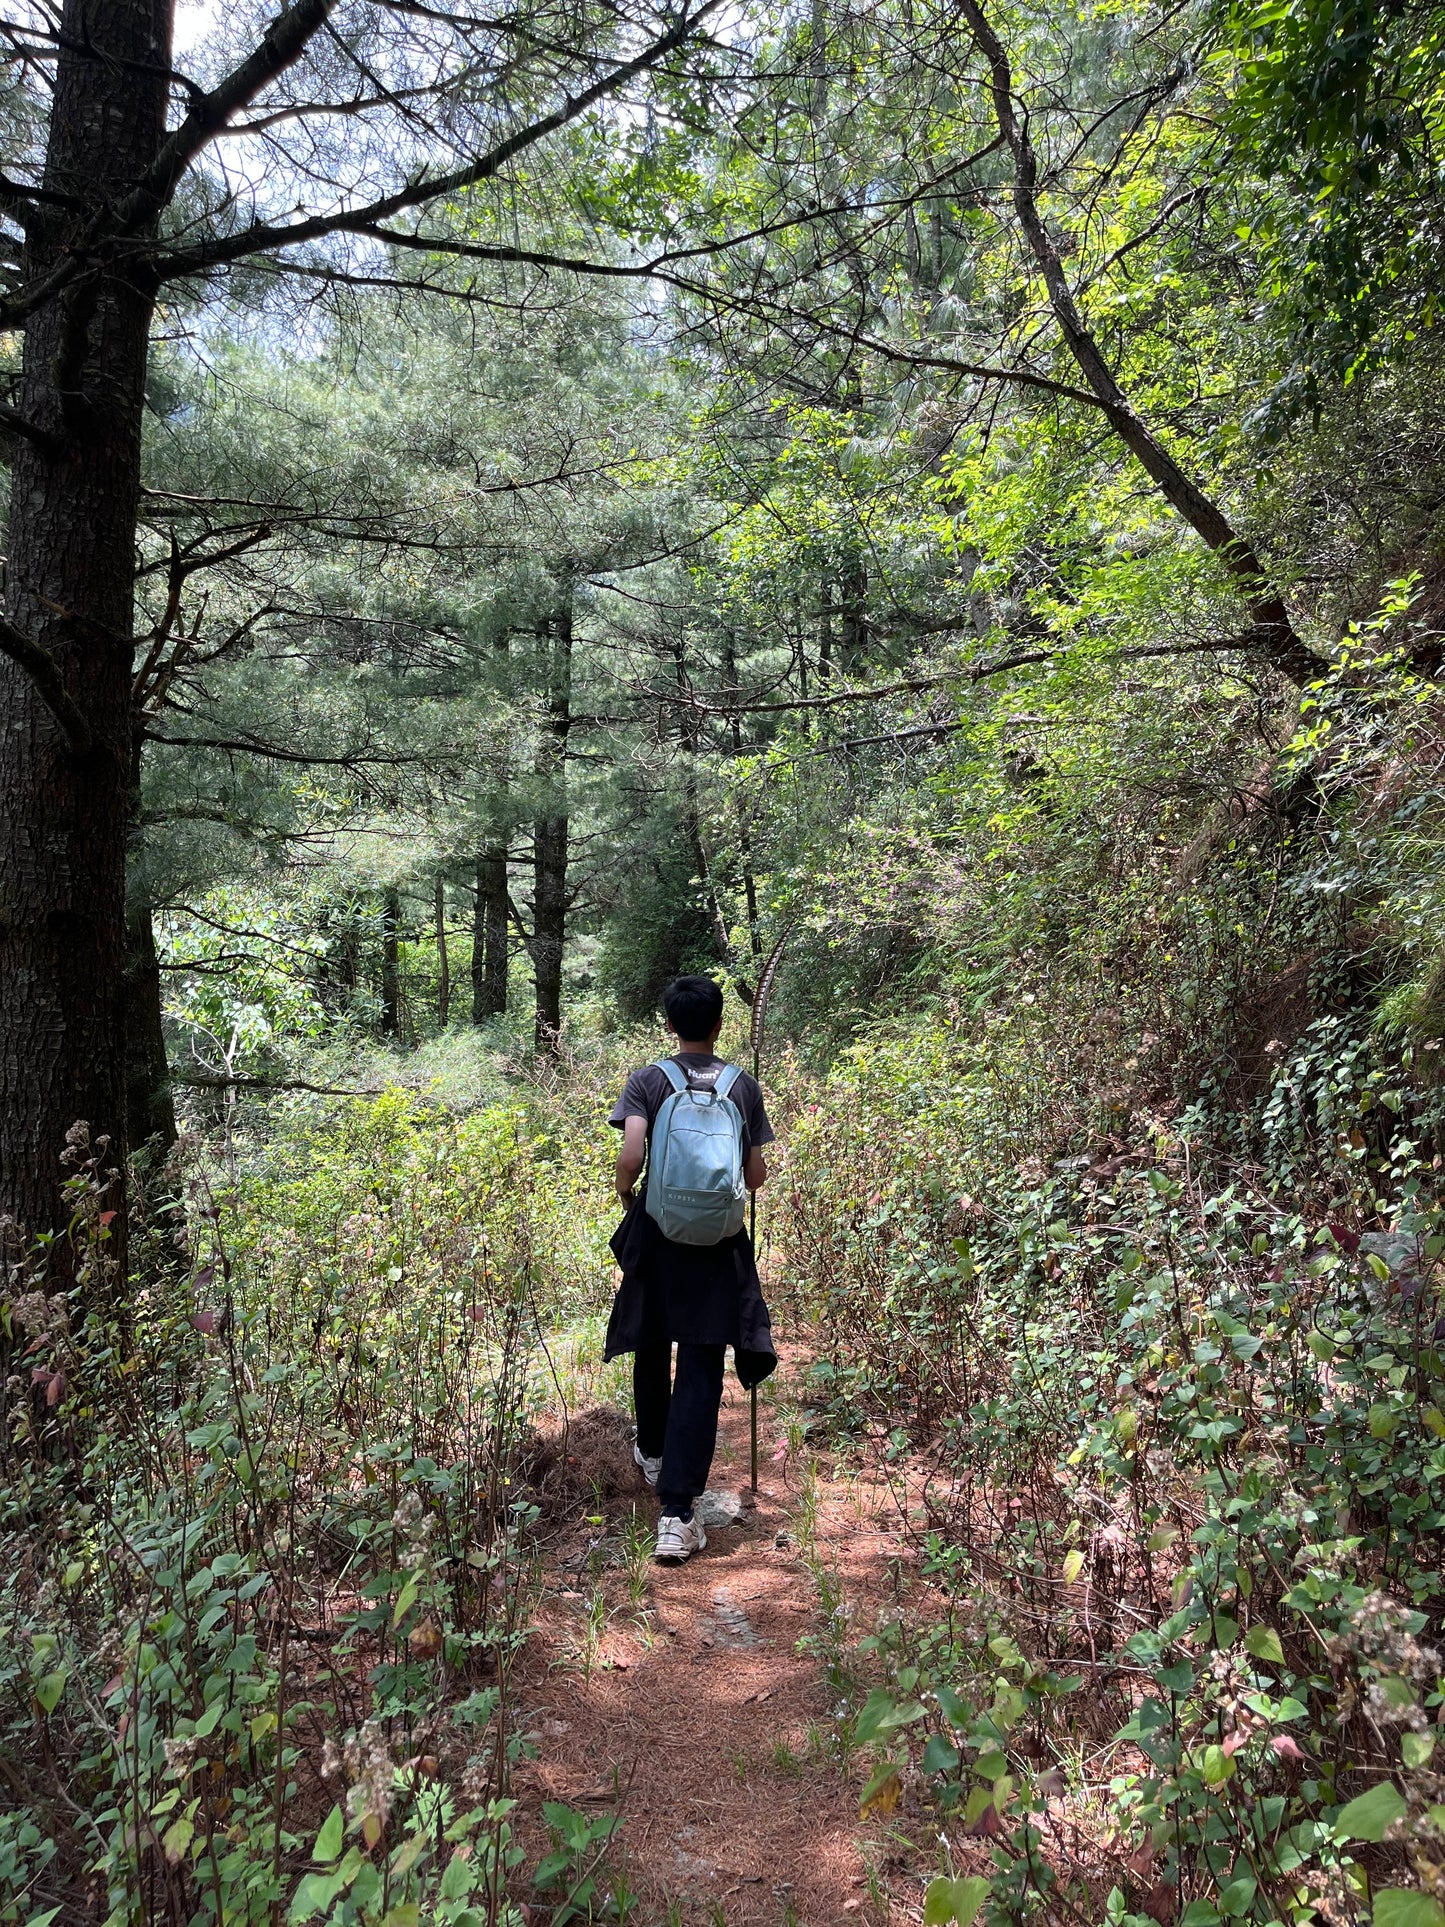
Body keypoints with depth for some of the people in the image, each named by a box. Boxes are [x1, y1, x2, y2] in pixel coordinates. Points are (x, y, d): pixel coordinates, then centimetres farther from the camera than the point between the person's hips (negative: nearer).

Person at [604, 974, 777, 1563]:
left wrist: (624, 1190, 2)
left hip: (656, 1235, 1)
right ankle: (677, 1511, -3)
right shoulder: (743, 1086, -2)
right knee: (701, 1372, 1)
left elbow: (632, 1155, -19)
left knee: (652, 1350, 24)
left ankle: (652, 1452, 47)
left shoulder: (647, 1081, -6)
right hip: (718, 1244, 0)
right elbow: (756, 1177, -2)